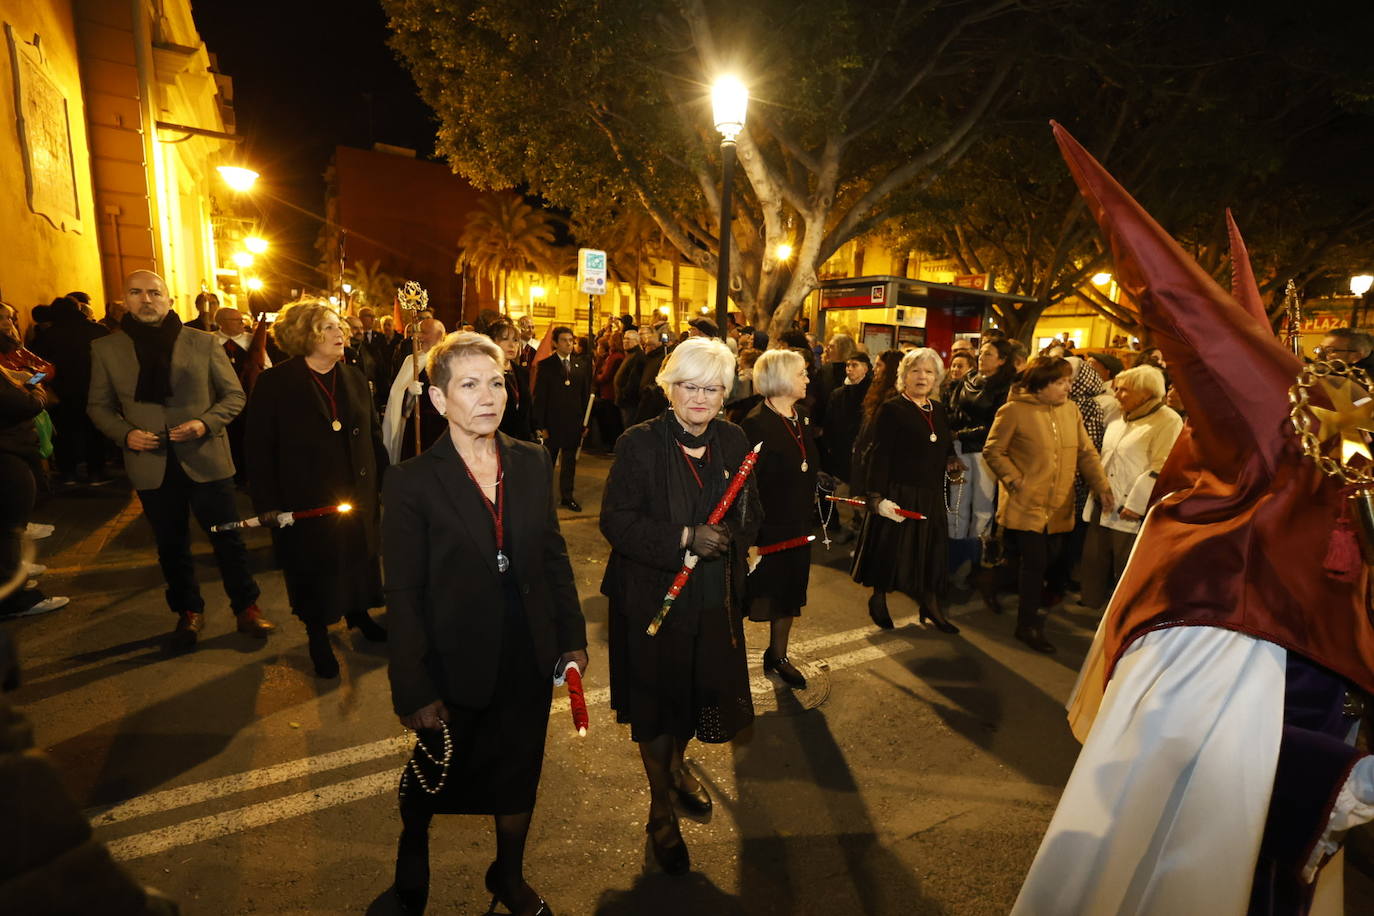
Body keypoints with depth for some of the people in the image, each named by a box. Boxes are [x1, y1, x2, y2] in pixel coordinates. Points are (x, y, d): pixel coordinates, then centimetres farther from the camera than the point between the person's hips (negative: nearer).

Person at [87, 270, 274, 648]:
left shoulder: (203, 342, -2)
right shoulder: (105, 349, 3)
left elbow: (234, 394, 1)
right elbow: (99, 406, 10)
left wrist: (206, 423, -15)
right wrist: (125, 433, -9)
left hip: (206, 459, -2)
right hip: (152, 466, 2)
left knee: (227, 538, 5)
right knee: (171, 545, 15)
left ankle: (246, 607, 20)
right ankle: (188, 610, 32)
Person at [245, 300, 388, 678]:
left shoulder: (355, 378, 4)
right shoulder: (274, 384, -10)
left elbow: (374, 435, 8)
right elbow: (259, 450, -9)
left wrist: (384, 482, 5)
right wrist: (267, 504, -11)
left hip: (357, 496, 4)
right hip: (306, 501, -3)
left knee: (358, 559, 17)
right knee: (314, 570, 12)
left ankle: (358, 615, 41)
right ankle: (318, 636, 32)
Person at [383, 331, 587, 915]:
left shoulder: (533, 463, -4)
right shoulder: (412, 482, -15)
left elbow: (554, 557, 3)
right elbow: (404, 595, -13)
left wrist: (573, 638, 3)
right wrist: (415, 691, -12)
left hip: (531, 659, 3)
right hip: (458, 664, -3)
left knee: (520, 775, 21)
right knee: (437, 773, 23)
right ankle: (413, 848, 59)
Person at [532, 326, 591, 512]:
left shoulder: (581, 364, 7)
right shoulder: (546, 365, -4)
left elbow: (586, 394, 9)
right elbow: (539, 397, -5)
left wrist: (585, 421, 3)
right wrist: (540, 425, -10)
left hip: (573, 423, 3)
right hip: (552, 423, -3)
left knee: (570, 461, 11)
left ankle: (567, 496, 23)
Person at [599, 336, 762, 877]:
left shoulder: (734, 442, 1)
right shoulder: (639, 443, -13)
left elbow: (751, 515, 6)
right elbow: (616, 520, -17)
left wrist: (729, 535, -15)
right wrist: (683, 538, -25)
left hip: (713, 598, 5)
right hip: (651, 596, -4)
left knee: (697, 692, 20)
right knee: (656, 705, 10)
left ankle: (676, 766, 53)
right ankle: (661, 808, 35)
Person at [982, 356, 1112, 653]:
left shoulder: (1071, 410, 6)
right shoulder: (1014, 410, -11)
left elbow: (1086, 453, 8)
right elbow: (992, 451, -8)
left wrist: (1102, 487, -2)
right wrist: (1016, 481, -14)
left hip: (1057, 506, 6)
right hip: (1026, 504, -5)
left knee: (1044, 561, 13)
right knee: (1034, 562, -3)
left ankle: (1030, 613, 33)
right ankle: (1028, 625, 13)